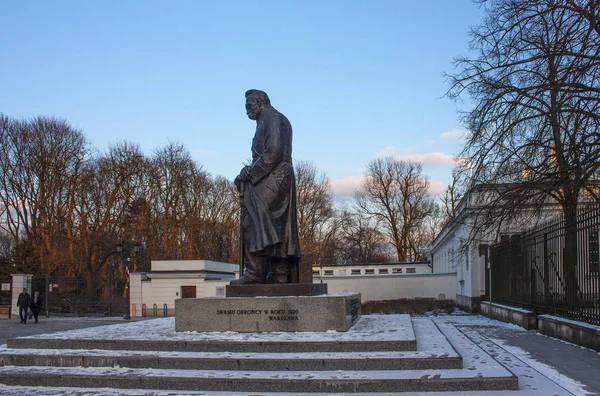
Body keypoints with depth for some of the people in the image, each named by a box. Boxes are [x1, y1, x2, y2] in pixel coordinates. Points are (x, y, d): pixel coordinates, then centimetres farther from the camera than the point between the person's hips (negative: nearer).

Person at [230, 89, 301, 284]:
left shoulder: (273, 118, -3)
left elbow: (274, 151, -17)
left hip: (273, 179, -10)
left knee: (252, 224, -15)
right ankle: (279, 273, 5)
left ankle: (255, 272, -17)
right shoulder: (265, 122, 27)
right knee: (278, 230, 5)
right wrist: (249, 172, 7)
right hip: (271, 180, 10)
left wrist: (250, 172, -15)